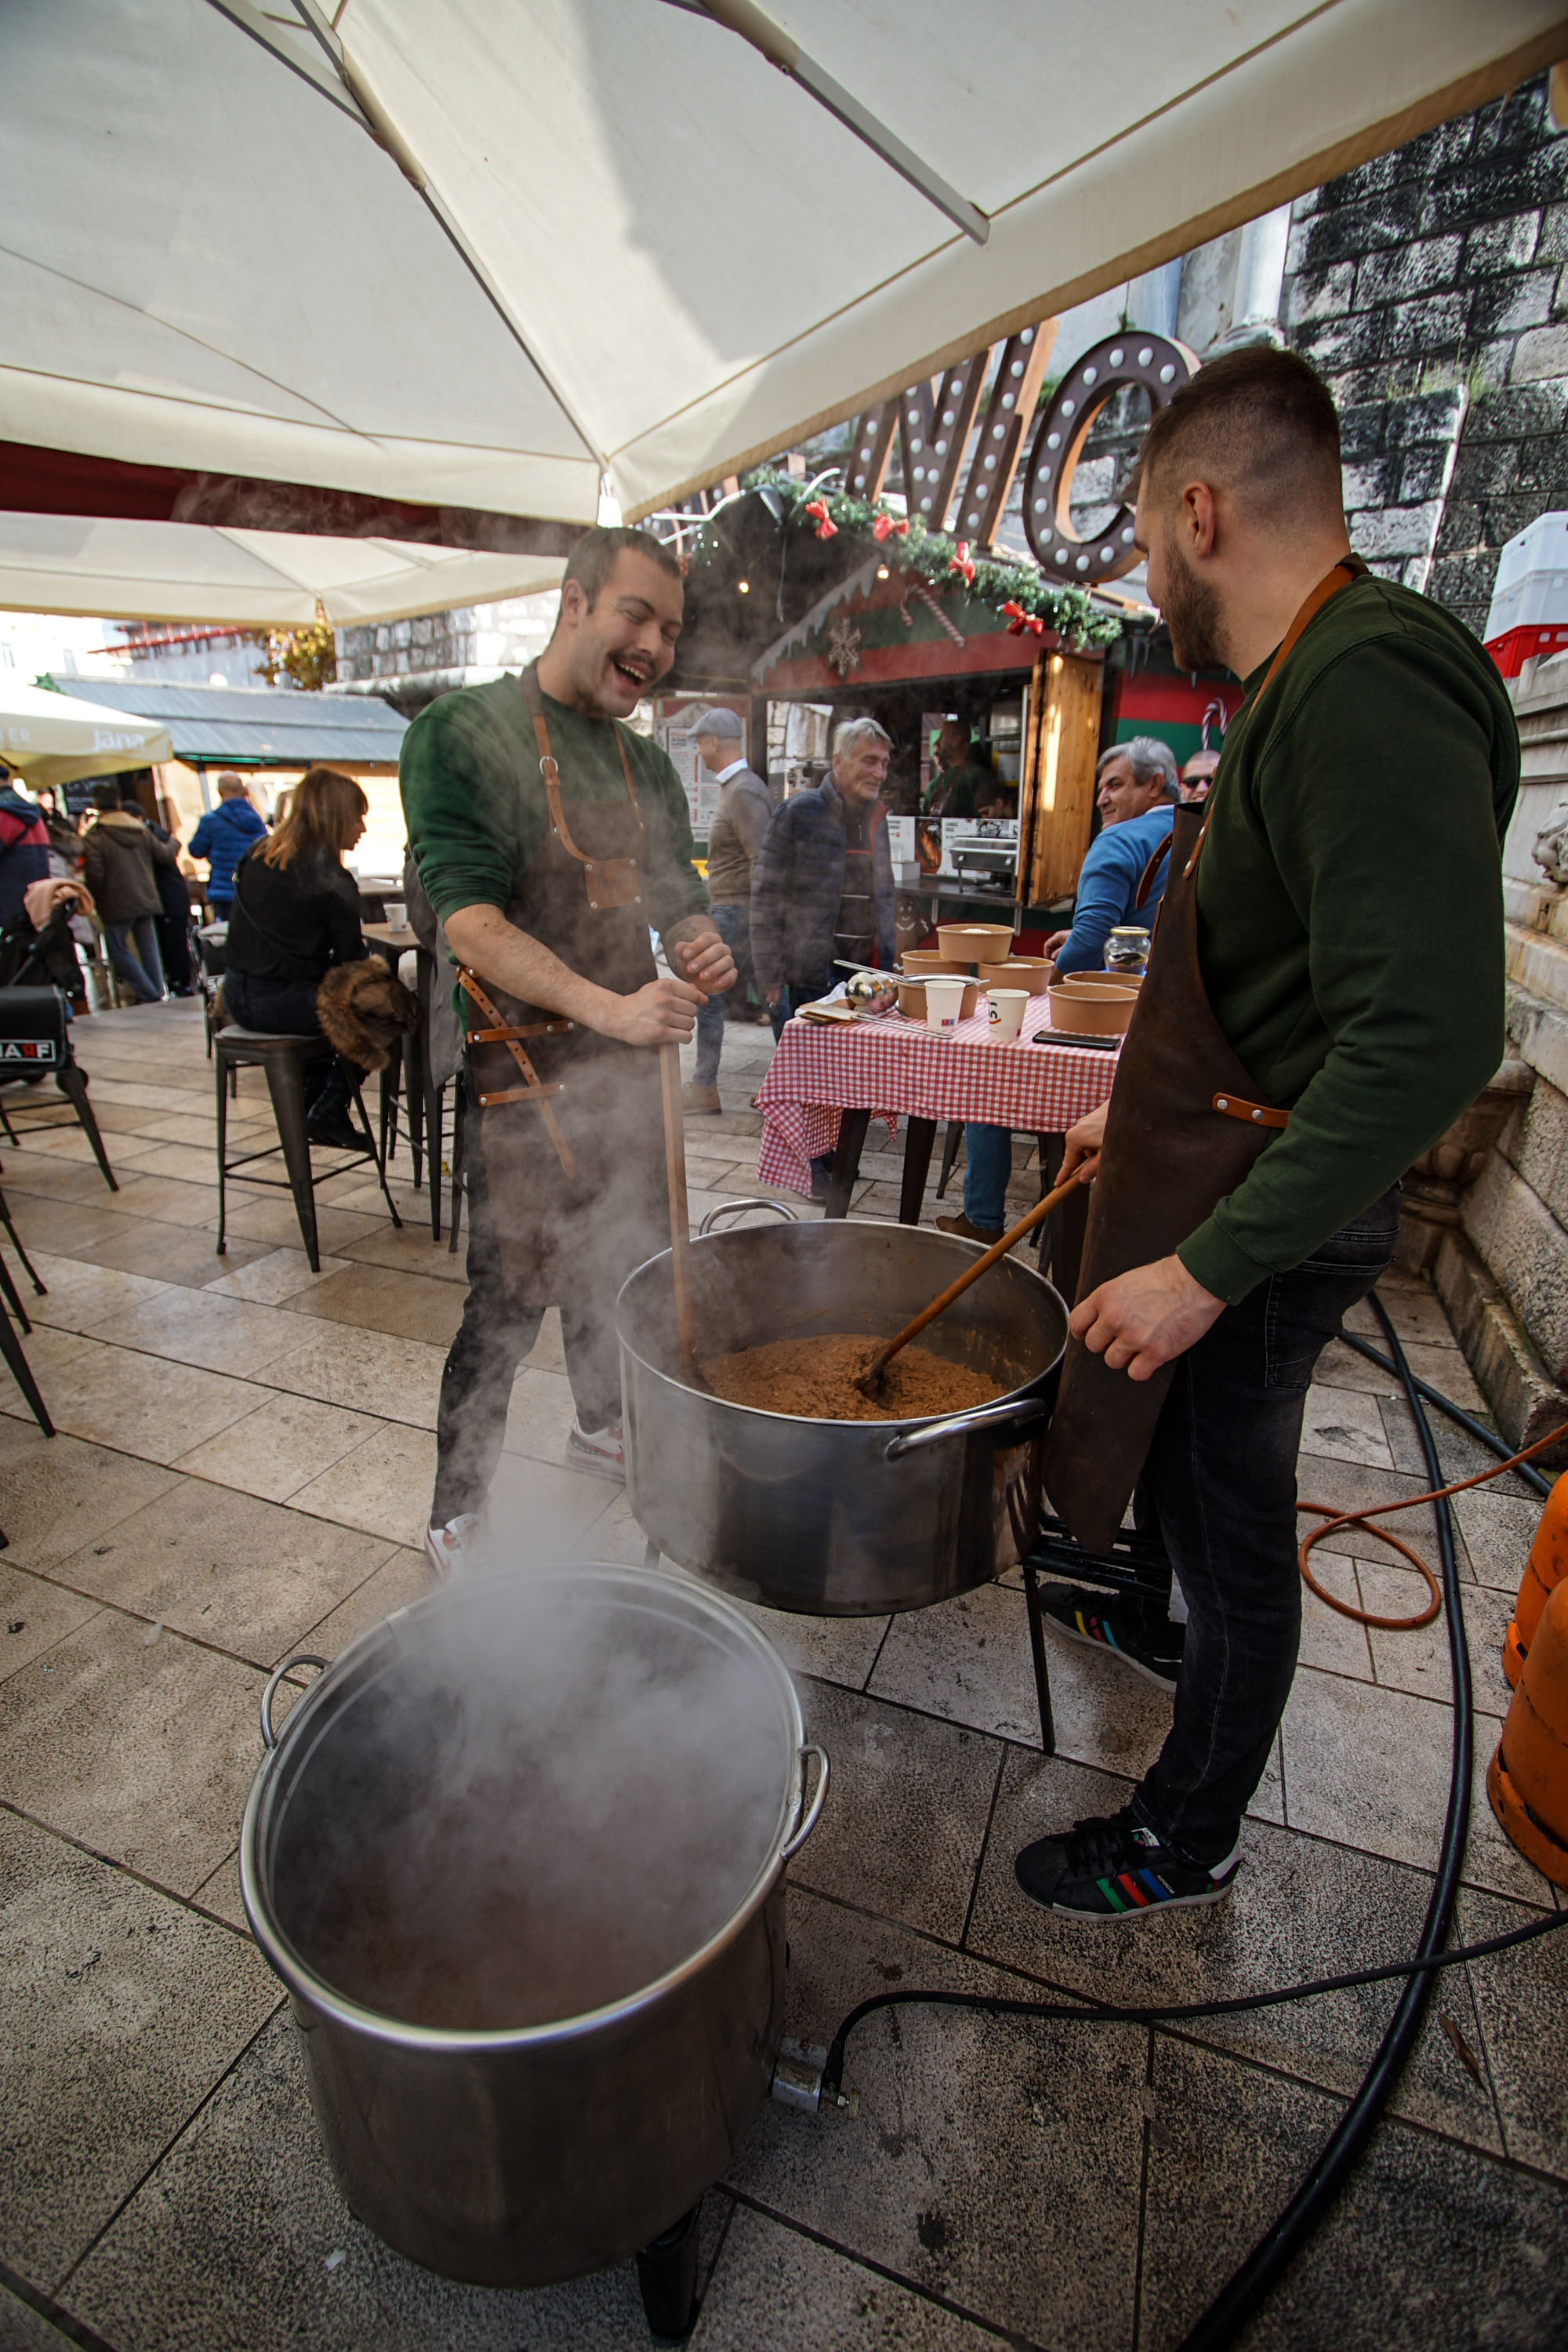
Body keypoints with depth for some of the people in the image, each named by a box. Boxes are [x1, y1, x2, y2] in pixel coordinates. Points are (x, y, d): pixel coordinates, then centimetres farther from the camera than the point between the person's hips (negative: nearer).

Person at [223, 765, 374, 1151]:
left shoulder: (257, 855, 9)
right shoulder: (332, 880, -14)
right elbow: (351, 964, -12)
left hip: (237, 997, 9)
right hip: (282, 1003, -8)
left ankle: (311, 1101, 31)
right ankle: (329, 1110, 8)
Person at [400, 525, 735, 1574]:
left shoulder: (648, 763, 12)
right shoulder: (463, 730, -9)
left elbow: (676, 896, 19)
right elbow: (470, 920, -19)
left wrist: (703, 944, -7)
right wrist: (610, 1007, -33)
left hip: (627, 1062, 7)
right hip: (518, 1074, -6)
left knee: (628, 1265, 19)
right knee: (504, 1301, 0)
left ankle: (602, 1422, 45)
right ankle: (456, 1511, 24)